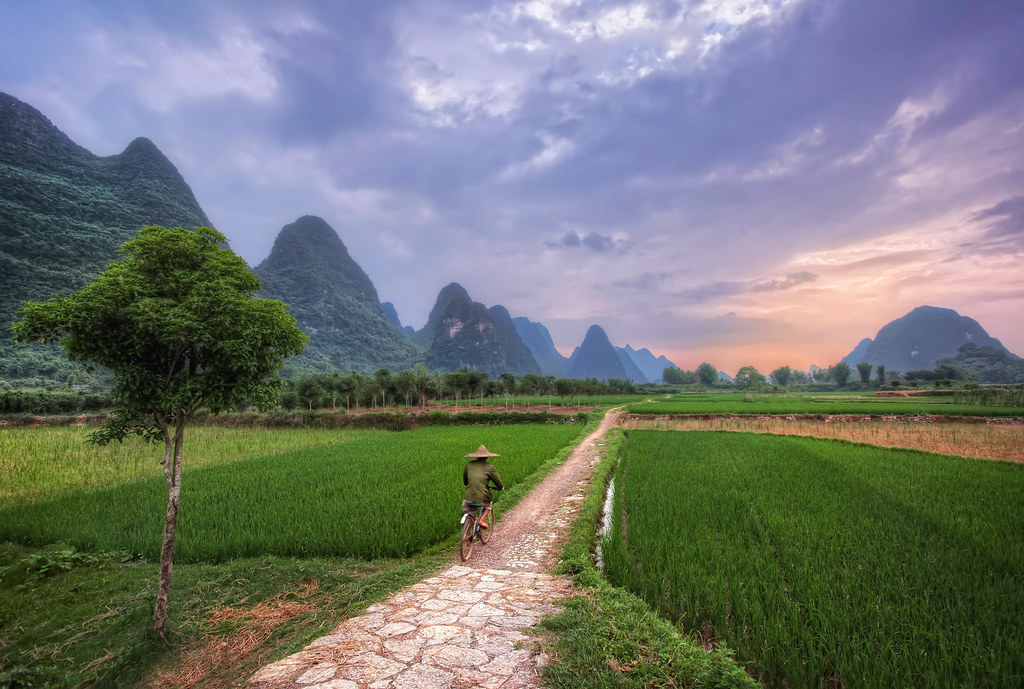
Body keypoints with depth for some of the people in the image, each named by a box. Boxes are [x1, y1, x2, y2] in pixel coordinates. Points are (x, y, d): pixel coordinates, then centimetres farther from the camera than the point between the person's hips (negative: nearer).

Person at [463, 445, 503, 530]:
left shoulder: (468, 465, 10)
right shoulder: (489, 467, -1)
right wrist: (501, 488, 27)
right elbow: (497, 480, 5)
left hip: (468, 496, 2)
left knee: (467, 516, 23)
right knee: (488, 506, 29)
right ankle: (481, 520, 8)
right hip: (482, 497, -2)